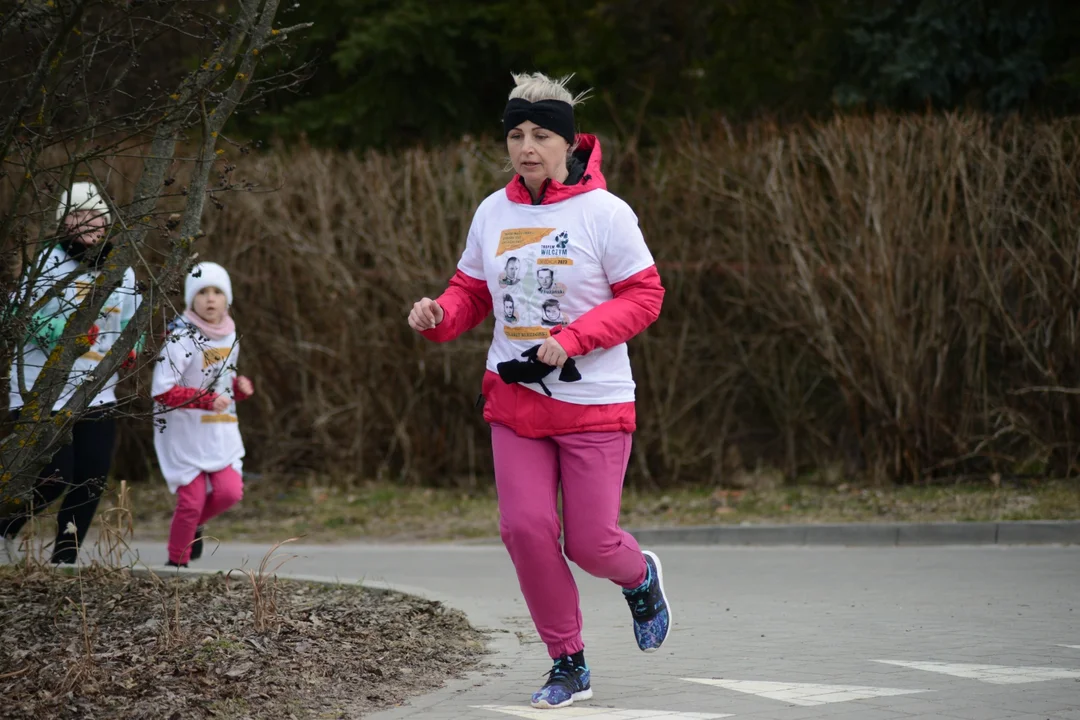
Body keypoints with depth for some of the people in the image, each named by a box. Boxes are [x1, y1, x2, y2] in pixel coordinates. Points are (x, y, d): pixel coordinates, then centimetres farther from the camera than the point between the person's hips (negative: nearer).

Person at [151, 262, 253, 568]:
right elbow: (161, 391, -22)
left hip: (221, 433, 6)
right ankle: (177, 561, 18)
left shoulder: (229, 335, 8)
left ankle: (195, 523, 22)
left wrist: (239, 386, 1)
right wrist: (208, 400, -26)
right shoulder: (181, 337, -15)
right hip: (186, 434, -6)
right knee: (192, 499, -5)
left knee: (230, 491, -10)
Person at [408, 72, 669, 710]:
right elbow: (472, 292, 13)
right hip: (515, 400, 4)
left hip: (594, 401, -4)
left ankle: (641, 577, 35)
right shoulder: (493, 213, 3)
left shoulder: (603, 212, -11)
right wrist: (440, 315, -10)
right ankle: (569, 664, 10)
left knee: (589, 543, -3)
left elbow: (645, 297, -9)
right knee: (526, 529, -6)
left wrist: (573, 339, -20)